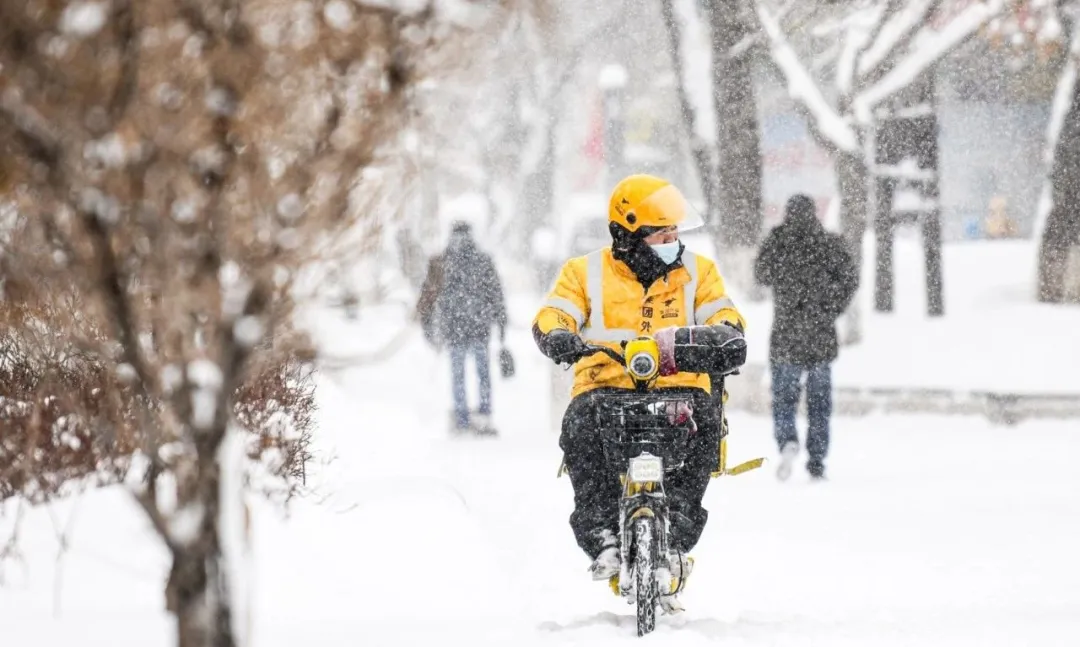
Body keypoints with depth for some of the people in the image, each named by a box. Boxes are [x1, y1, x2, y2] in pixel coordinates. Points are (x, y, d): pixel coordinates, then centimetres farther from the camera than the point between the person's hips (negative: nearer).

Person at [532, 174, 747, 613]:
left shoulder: (697, 271, 18)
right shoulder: (585, 273, 12)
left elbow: (724, 315, 9)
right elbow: (553, 314, 1)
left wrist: (727, 337, -16)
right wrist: (558, 336, -24)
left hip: (680, 385, 1)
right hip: (606, 386, -1)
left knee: (703, 418, -33)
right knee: (581, 428, -34)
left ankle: (677, 537, -28)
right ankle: (601, 538, -30)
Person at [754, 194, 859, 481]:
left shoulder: (778, 240, -5)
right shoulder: (830, 243, -1)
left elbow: (762, 274, 3)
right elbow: (850, 278, -6)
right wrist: (832, 310, 3)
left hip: (786, 334, -1)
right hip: (821, 337, 1)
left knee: (784, 396, 6)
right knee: (820, 401, 11)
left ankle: (788, 441, -22)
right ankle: (817, 461, 10)